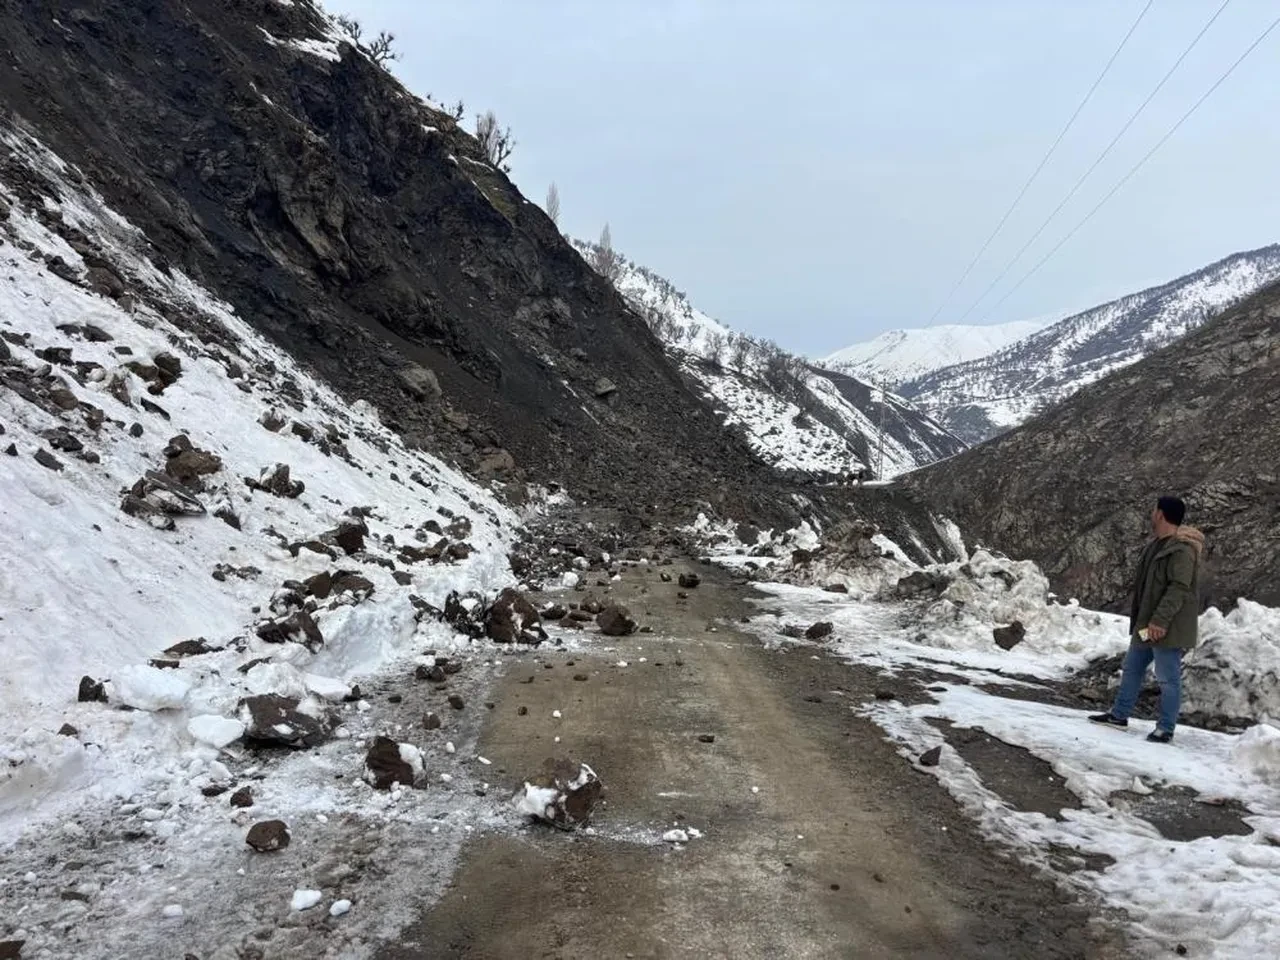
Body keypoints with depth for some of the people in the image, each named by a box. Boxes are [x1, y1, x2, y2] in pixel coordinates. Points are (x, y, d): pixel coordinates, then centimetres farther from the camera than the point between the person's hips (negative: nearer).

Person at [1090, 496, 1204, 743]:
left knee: (1168, 678, -1)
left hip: (1168, 627, -10)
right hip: (1147, 623, 10)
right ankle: (1119, 714, 27)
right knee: (1132, 669, 17)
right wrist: (1138, 616, 22)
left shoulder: (1182, 549, -20)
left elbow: (1179, 588, -26)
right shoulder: (1156, 544, 13)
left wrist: (1160, 620, -29)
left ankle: (1165, 729, 7)